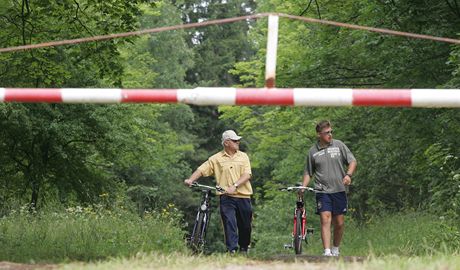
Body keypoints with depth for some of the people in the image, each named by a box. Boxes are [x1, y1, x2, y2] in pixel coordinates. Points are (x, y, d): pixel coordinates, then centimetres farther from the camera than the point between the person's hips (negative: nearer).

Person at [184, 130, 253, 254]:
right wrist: (190, 180, -14)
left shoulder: (243, 156, 9)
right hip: (226, 197, -2)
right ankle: (232, 251, -17)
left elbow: (247, 175, -3)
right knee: (230, 225, -14)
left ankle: (243, 250, 30)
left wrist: (234, 186, -18)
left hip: (243, 197, 2)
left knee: (245, 226, 10)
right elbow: (201, 170, 3)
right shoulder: (216, 159, 6)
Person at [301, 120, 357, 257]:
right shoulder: (313, 151, 7)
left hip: (339, 190, 1)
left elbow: (352, 161, 6)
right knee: (325, 220, -14)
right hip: (322, 191, -1)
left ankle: (335, 249, 24)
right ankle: (327, 252, -19)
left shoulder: (339, 145, 5)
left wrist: (348, 175, -11)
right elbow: (308, 172, 14)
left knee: (339, 222, 5)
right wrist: (303, 187, 0)